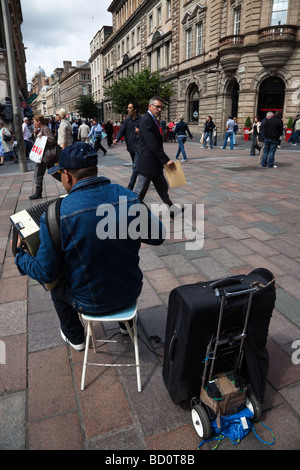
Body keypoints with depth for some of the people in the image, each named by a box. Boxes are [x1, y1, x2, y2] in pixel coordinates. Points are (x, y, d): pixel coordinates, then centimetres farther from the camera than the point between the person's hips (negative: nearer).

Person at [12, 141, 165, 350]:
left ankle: (75, 338, 49)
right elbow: (158, 236, -4)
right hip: (131, 292, 3)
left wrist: (19, 254, 3)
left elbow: (46, 273, -15)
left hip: (91, 303, -2)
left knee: (56, 285, 29)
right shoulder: (129, 197, -15)